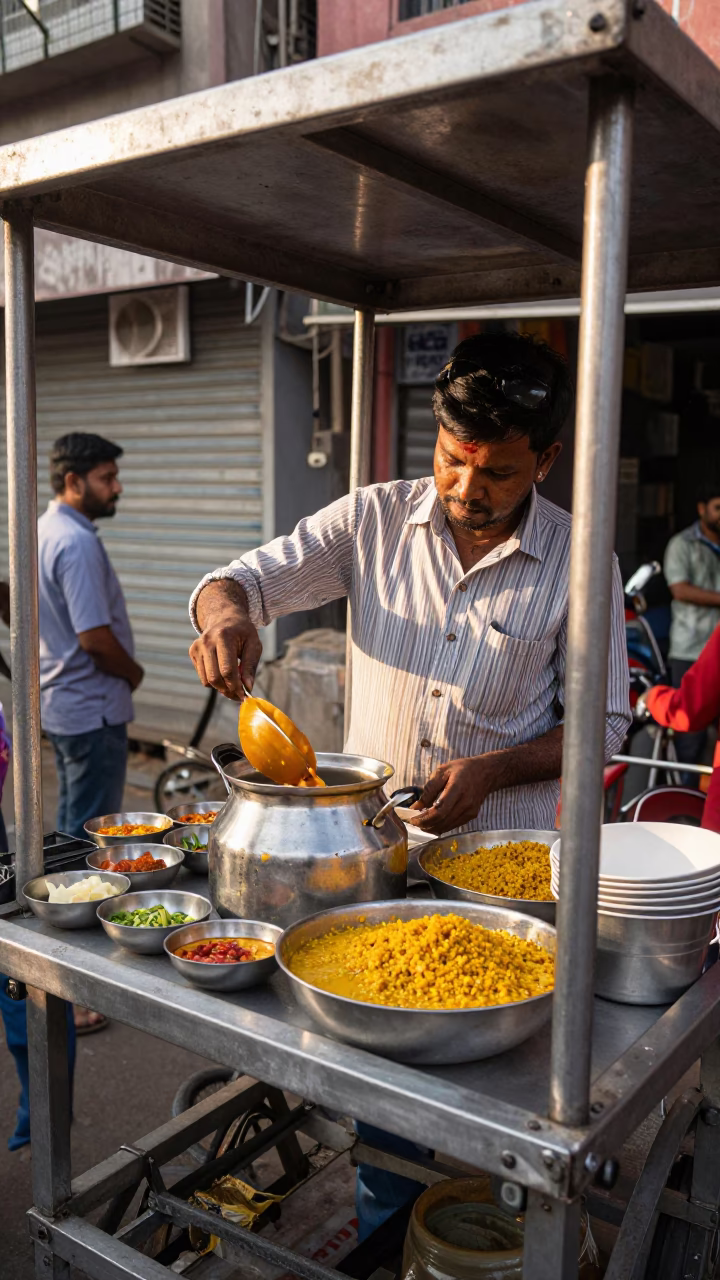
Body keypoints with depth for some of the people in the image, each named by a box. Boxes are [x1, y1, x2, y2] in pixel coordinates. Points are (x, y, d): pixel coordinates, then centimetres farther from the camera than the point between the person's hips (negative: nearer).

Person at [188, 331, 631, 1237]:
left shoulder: (578, 561, -7)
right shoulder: (373, 522, -4)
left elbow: (602, 720, -2)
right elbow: (239, 580, -5)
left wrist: (493, 769, -19)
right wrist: (225, 611, -30)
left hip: (499, 855, -1)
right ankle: (382, 1232, 39)